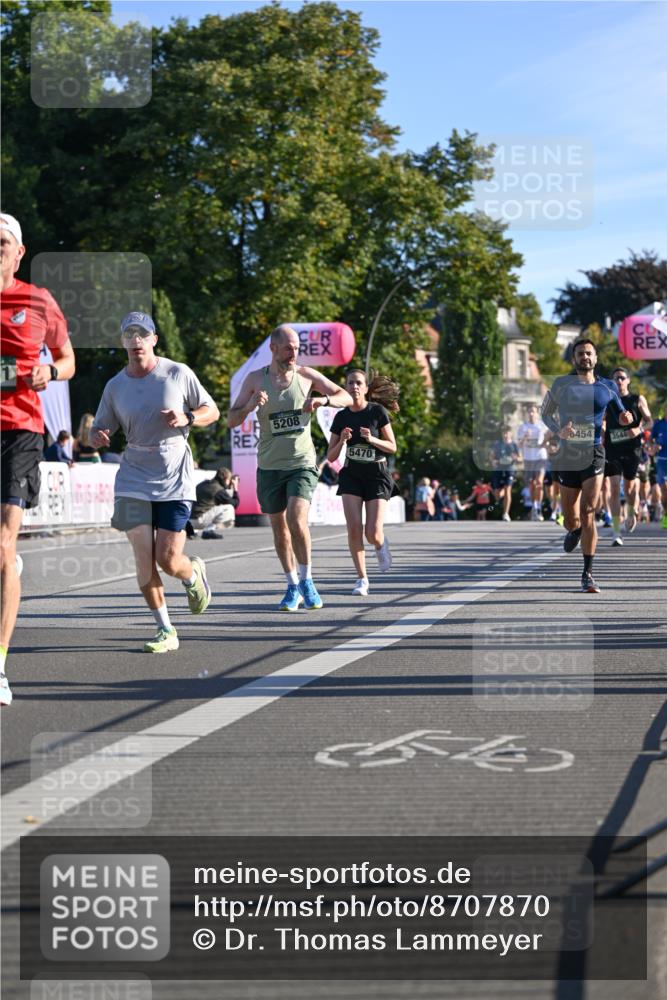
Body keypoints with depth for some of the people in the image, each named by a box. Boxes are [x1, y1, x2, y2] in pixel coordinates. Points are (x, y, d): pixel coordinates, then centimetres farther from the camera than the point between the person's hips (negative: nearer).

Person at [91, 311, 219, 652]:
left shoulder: (178, 374, -2)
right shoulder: (115, 387, 4)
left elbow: (212, 411, 6)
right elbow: (99, 431, 10)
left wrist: (187, 418, -16)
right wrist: (98, 436, -15)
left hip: (175, 481, -2)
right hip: (133, 481, 2)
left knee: (168, 561, -6)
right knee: (144, 561, -6)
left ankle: (194, 574, 31)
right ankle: (165, 631, 9)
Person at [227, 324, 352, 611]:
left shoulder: (306, 375, -1)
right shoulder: (255, 379, 0)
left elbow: (347, 398, 3)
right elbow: (231, 420, -1)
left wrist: (323, 399, -18)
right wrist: (250, 406, -22)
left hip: (302, 463, -2)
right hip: (269, 466, 2)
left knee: (297, 520, -20)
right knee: (280, 530, 8)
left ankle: (307, 581, -3)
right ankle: (293, 587, 23)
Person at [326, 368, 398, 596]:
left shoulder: (378, 411, -6)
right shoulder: (341, 417, 1)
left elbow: (392, 447, -1)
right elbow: (331, 457, 4)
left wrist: (372, 439, -19)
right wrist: (342, 441, -15)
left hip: (376, 474, -2)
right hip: (351, 475, 2)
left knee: (373, 534, -10)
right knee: (354, 529, -13)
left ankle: (381, 545, 28)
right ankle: (362, 578, 2)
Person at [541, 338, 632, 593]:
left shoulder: (607, 387, 7)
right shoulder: (561, 384, 3)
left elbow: (620, 414, 21)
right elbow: (545, 412, 10)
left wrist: (626, 418, -4)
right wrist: (558, 430, -10)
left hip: (594, 455, 0)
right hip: (567, 457, 1)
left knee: (588, 514, -14)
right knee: (571, 520, 6)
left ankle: (588, 574, -8)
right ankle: (574, 531, 46)